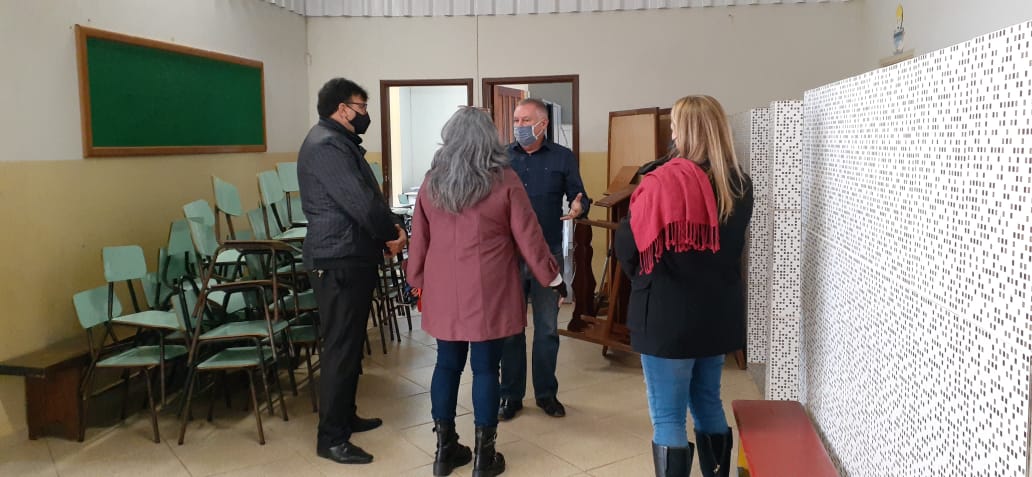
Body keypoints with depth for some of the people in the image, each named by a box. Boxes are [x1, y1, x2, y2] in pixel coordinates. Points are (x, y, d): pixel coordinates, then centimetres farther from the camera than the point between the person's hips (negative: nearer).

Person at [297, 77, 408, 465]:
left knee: (351, 343, 17)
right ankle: (331, 438, 2)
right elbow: (359, 202, -23)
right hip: (339, 260, -11)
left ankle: (345, 417, 30)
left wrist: (387, 230, 1)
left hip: (353, 256, 11)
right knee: (341, 347, -6)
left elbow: (367, 197, 18)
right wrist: (392, 232, -8)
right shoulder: (325, 145, -16)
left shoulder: (341, 142, 18)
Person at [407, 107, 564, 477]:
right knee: (485, 368, 4)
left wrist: (418, 280, 22)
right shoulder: (504, 181, -6)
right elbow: (528, 238, -4)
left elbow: (419, 239, 10)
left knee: (447, 365, 12)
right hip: (488, 294, -3)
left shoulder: (432, 182, 4)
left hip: (444, 292, 4)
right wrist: (550, 276, 7)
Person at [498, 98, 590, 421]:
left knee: (547, 328, 10)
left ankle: (546, 392, 25)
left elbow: (579, 197, 3)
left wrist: (579, 208, -19)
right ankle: (511, 395, 21)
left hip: (548, 253, 0)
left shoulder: (563, 158, 2)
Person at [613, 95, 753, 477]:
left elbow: (628, 246, -11)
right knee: (708, 405, 22)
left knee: (668, 418, 4)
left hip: (668, 316, -7)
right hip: (719, 312, 7)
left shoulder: (664, 182, -19)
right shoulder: (739, 185, 2)